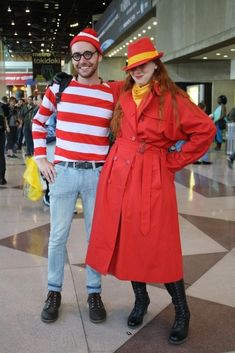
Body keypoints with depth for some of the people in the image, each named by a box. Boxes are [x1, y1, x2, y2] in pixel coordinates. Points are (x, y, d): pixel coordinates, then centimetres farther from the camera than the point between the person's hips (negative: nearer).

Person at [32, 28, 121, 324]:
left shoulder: (114, 93, 1)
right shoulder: (59, 88, 2)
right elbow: (38, 122, 14)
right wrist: (40, 158, 5)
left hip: (98, 175, 0)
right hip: (62, 172, 1)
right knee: (58, 235, 8)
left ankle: (94, 293, 25)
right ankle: (54, 292, 26)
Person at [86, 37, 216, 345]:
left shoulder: (172, 99, -4)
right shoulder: (122, 97, 10)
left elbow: (206, 130, -5)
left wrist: (175, 161, -4)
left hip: (153, 179, -5)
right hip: (118, 175, 5)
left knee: (158, 247, -3)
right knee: (125, 242, 10)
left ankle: (182, 312, 17)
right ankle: (141, 300, 31)